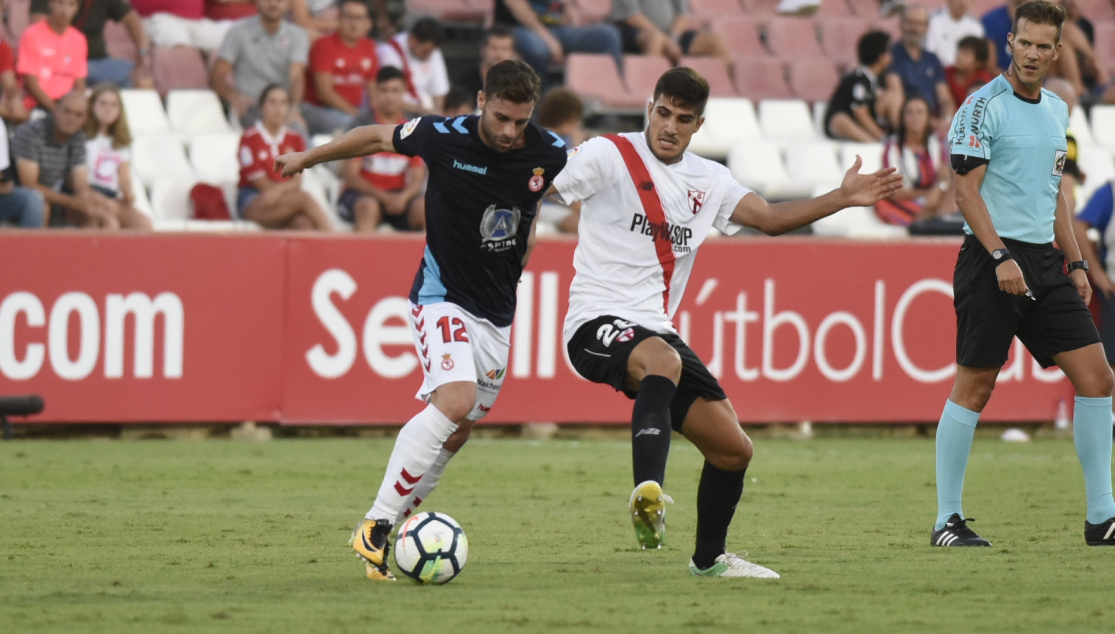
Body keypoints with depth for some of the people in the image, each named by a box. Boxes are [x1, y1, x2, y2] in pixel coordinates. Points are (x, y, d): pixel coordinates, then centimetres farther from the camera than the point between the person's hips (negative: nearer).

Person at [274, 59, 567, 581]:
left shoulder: (549, 155, -9)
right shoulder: (445, 138, -17)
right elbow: (377, 138, 3)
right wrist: (307, 159, 15)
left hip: (497, 310, 5)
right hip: (442, 297, -5)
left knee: (458, 430, 8)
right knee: (456, 399, -26)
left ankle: (397, 523, 25)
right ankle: (375, 526, -25)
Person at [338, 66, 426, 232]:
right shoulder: (362, 126, -3)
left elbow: (418, 177, 3)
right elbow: (351, 176, -6)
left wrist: (403, 198, -20)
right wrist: (384, 197, -19)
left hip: (399, 196, 3)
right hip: (364, 194, -3)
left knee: (424, 207, -28)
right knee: (368, 206, -37)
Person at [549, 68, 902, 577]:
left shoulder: (707, 181, 15)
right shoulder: (608, 156, -3)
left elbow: (770, 218, 15)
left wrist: (842, 198, 5)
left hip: (656, 329, 7)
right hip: (598, 321, -7)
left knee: (733, 448, 7)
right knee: (663, 360, -42)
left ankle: (709, 558, 28)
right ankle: (647, 491, -56)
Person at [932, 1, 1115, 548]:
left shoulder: (1056, 110, 15)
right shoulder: (984, 106, -8)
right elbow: (967, 190, -12)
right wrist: (1000, 257, -20)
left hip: (1044, 261, 7)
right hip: (992, 258, -7)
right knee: (974, 386, -4)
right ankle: (947, 520, 4)